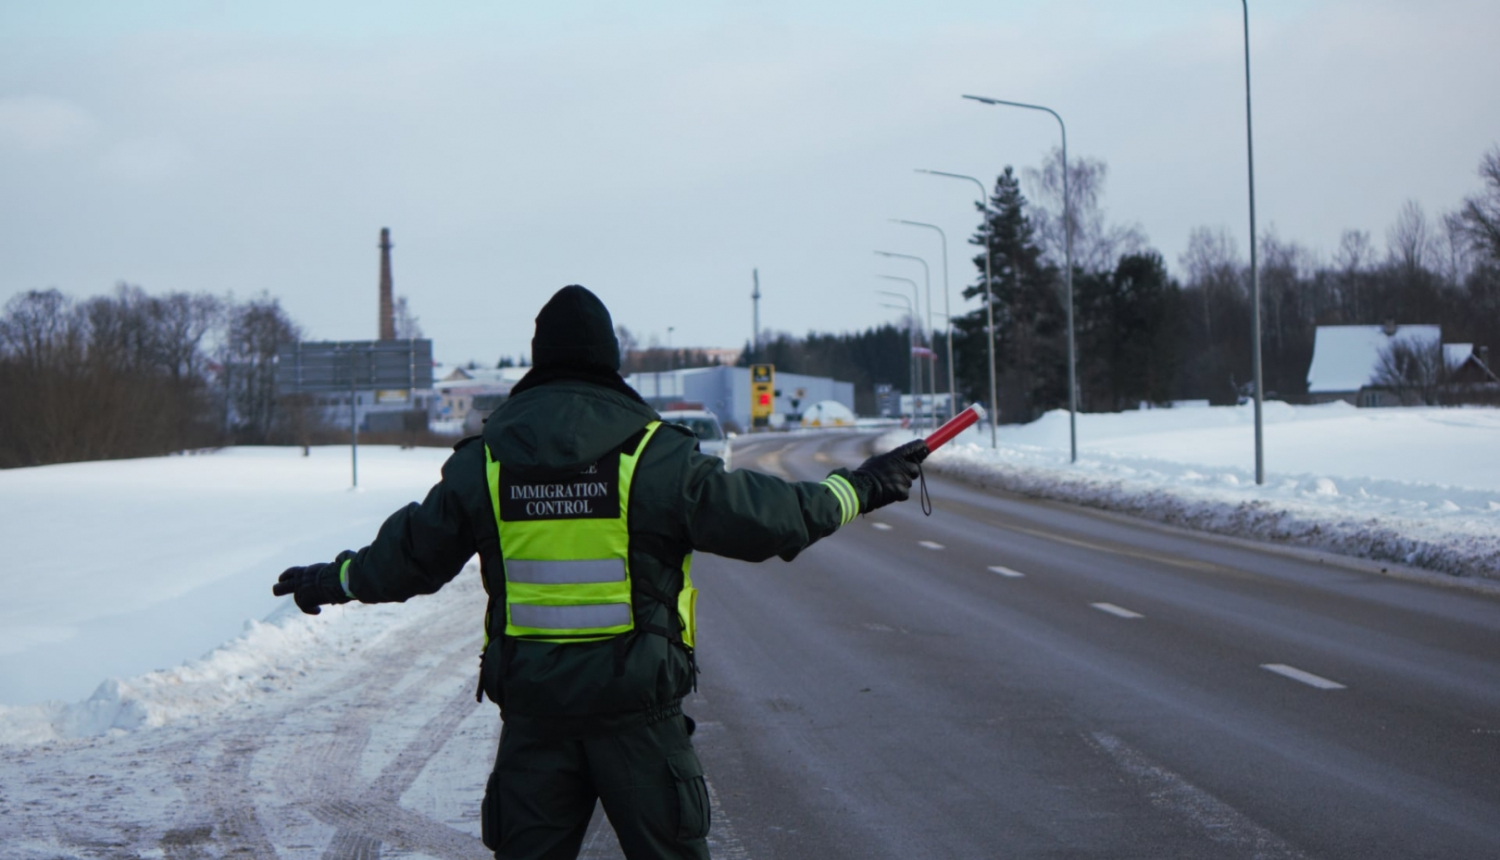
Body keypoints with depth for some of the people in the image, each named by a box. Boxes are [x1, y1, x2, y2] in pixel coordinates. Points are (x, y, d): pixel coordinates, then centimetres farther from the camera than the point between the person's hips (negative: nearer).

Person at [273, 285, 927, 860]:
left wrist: (334, 581, 29)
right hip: (638, 704, -2)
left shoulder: (484, 459, 2)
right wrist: (860, 488, 13)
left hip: (532, 704, 2)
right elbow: (768, 518, -2)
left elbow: (410, 555, 11)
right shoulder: (654, 454, -7)